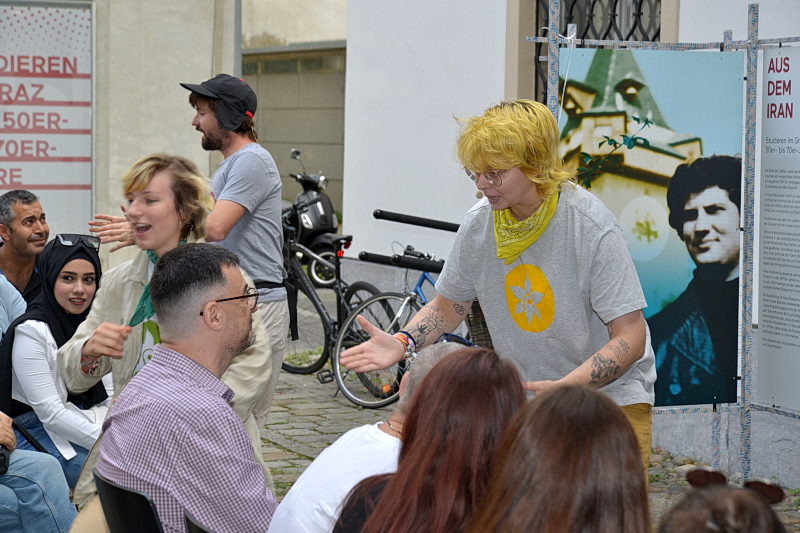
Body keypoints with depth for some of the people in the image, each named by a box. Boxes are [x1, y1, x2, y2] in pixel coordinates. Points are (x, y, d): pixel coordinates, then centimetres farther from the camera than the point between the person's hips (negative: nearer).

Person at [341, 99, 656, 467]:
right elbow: (447, 307, 9)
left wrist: (562, 388, -35)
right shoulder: (479, 224, -5)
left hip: (609, 392, -4)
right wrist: (402, 343, -12)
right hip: (520, 398, 4)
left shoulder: (593, 227, -19)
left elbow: (629, 337, -21)